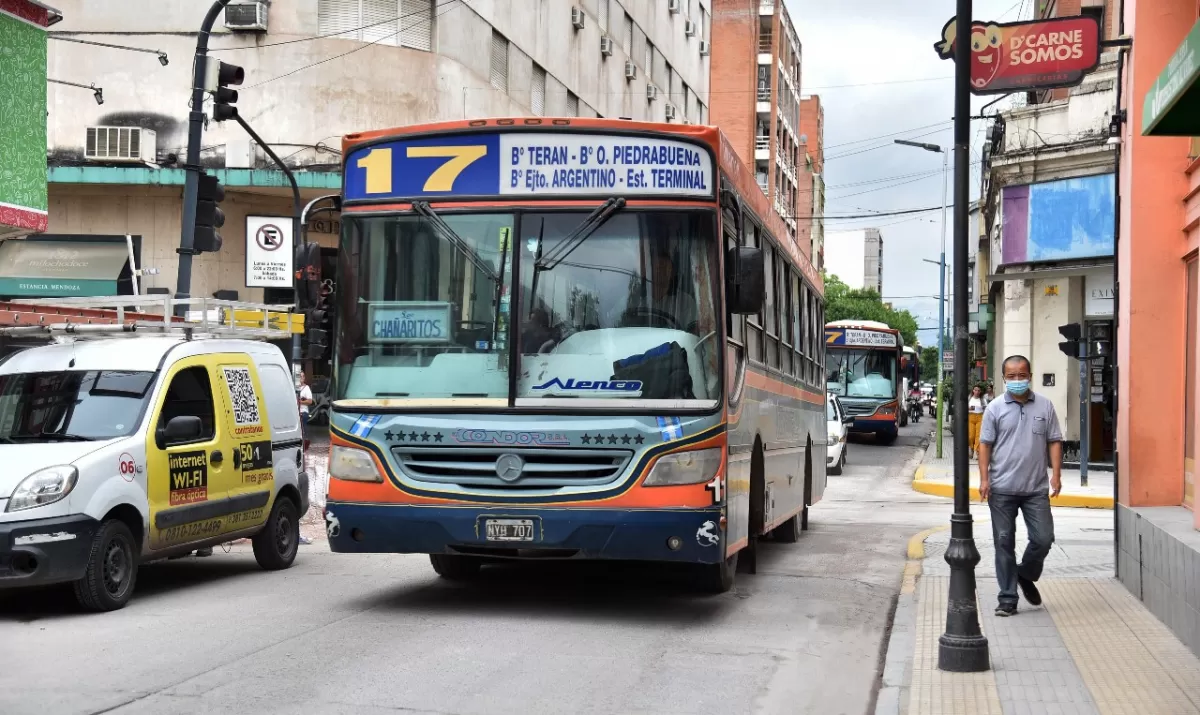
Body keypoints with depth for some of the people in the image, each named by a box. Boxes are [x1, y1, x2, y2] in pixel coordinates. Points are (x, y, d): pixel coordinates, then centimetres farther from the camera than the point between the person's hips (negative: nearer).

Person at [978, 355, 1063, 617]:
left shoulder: (1045, 406, 5)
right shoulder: (995, 408, 1)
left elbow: (1054, 442, 7)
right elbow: (985, 444, 2)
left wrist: (1056, 474, -3)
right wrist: (984, 479, -6)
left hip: (1036, 489, 1)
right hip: (1002, 489, -1)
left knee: (1043, 539, -2)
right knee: (1004, 543, 4)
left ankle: (1025, 575, 28)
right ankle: (1008, 599, 12)